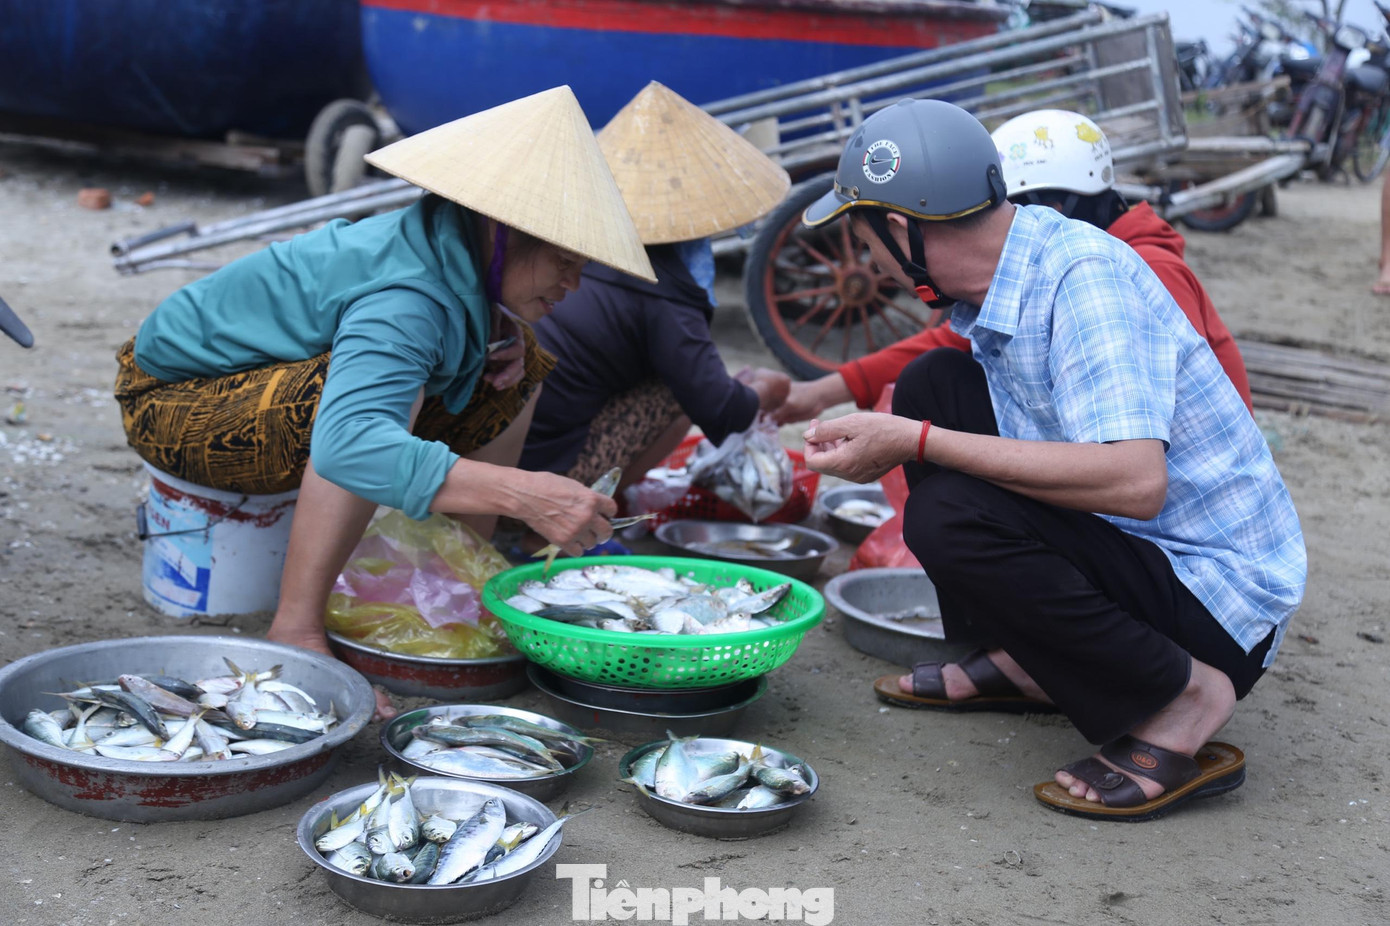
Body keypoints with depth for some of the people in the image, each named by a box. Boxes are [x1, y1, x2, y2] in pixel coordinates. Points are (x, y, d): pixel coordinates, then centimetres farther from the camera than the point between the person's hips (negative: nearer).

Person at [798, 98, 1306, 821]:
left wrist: (918, 442, -32)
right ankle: (1022, 660, 12)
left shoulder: (1083, 274, -25)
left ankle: (1183, 699, -11)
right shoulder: (1008, 269, 1)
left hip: (1217, 598, -9)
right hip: (1124, 544, 9)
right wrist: (891, 431, 9)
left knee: (948, 516, -28)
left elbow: (1135, 480, -37)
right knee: (933, 385, 5)